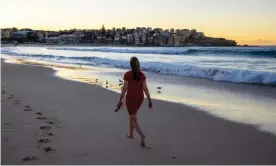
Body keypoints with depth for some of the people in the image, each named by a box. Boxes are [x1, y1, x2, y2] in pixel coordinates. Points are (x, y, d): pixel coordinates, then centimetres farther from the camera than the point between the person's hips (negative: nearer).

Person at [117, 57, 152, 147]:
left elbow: (124, 88, -15)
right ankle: (131, 134, 35)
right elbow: (145, 89, -6)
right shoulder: (142, 75, -4)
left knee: (134, 120, -1)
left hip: (130, 98, -5)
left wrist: (120, 101, -7)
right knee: (132, 115, 28)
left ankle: (142, 135, -24)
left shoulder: (127, 74, -15)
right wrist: (150, 101, -2)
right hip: (139, 98, 5)